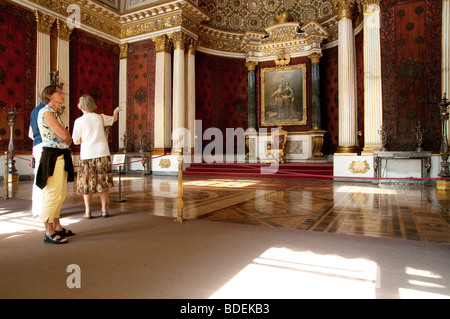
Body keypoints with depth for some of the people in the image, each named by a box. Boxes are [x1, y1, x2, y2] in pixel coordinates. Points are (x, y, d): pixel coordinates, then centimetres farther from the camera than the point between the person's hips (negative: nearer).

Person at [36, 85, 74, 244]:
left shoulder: (54, 113, 19)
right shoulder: (46, 112, -10)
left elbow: (66, 139, 17)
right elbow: (63, 135, -18)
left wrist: (67, 139, -4)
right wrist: (68, 136, 2)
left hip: (60, 156, 10)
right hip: (52, 156, -10)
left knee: (60, 195, 14)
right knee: (53, 194, -7)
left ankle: (57, 227, 24)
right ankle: (49, 233, 0)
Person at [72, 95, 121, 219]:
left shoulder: (79, 121, -5)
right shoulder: (100, 117, 4)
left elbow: (76, 141, -2)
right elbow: (114, 119, 24)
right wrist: (116, 112, 43)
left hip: (87, 155, -2)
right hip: (102, 153, 2)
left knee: (86, 184, 9)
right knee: (103, 183, 11)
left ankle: (88, 212, 13)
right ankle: (104, 210, 14)